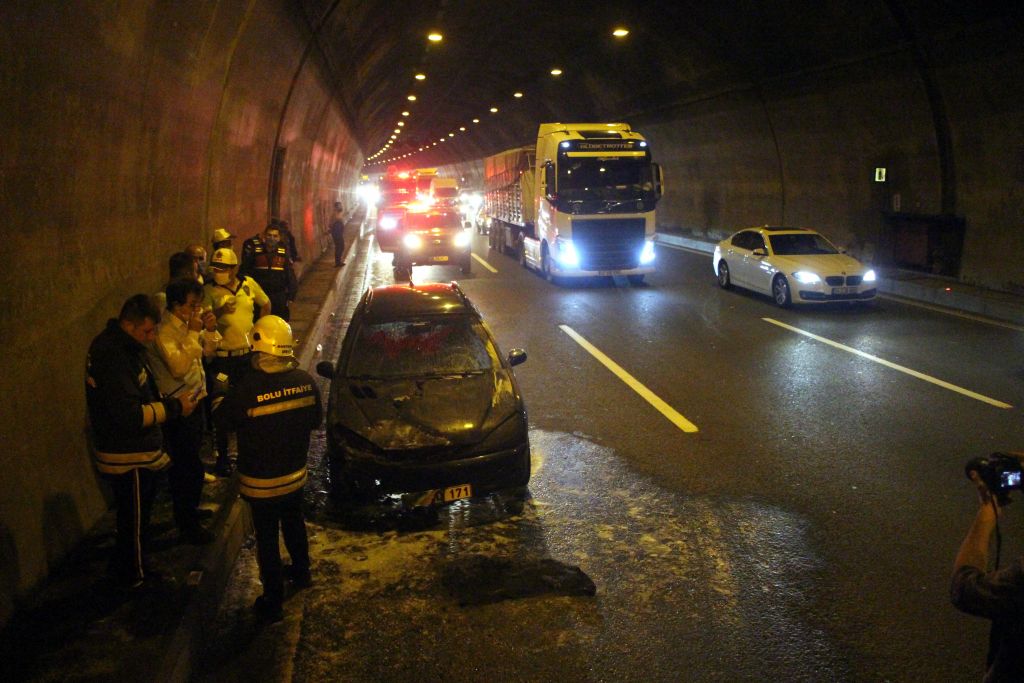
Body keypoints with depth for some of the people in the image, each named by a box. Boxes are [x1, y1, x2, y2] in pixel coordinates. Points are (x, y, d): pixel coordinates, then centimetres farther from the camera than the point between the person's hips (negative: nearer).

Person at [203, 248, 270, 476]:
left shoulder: (249, 284, -2)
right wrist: (219, 311, -38)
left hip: (248, 353, 3)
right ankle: (222, 456, 16)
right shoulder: (209, 291, -11)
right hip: (222, 357, -3)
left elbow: (266, 304, 15)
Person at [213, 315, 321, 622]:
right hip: (295, 473, 5)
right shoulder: (305, 381, -12)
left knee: (267, 537, 9)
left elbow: (222, 419, -9)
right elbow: (314, 420, 2)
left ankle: (273, 600, 19)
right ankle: (301, 572, 46)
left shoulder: (247, 388, -26)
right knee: (294, 523, 27)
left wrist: (220, 389, 7)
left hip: (261, 481, -4)